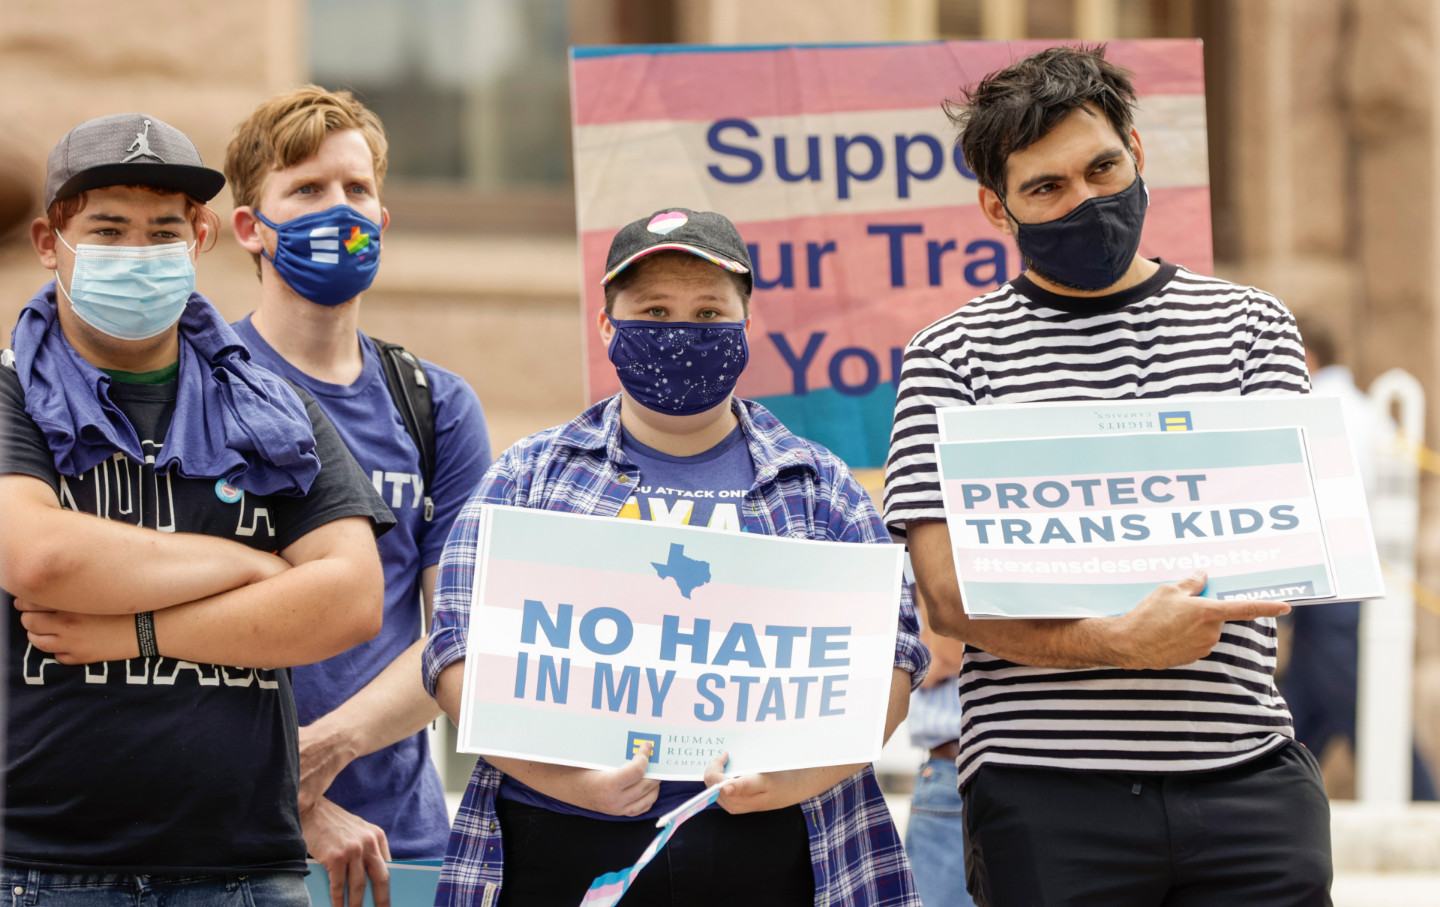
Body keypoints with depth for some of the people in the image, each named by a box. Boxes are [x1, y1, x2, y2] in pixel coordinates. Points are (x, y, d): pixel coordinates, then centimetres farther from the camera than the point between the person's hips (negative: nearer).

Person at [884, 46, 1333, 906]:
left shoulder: (1249, 323, 14)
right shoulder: (953, 356, 7)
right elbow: (952, 594, -3)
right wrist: (1122, 644, -21)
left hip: (1244, 774, 2)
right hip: (1046, 795, -1)